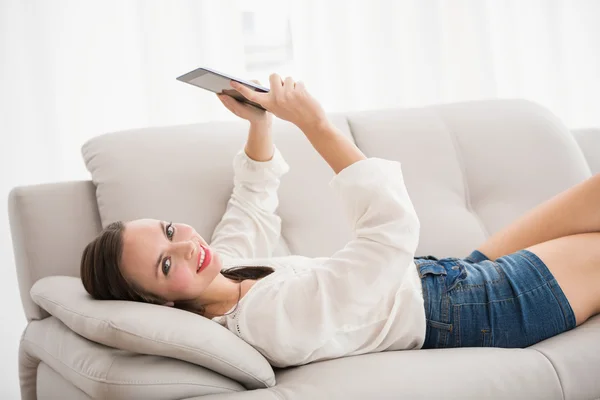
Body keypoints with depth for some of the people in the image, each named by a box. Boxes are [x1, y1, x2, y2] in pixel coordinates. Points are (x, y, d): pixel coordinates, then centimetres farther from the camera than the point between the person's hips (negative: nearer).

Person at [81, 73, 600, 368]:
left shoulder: (222, 269, -10)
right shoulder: (269, 315, -38)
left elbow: (254, 204, 14)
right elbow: (393, 226, -39)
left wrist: (260, 120, 2)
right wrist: (314, 122, -35)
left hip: (456, 279, 9)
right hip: (482, 312, -9)